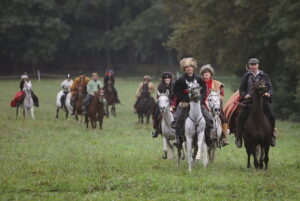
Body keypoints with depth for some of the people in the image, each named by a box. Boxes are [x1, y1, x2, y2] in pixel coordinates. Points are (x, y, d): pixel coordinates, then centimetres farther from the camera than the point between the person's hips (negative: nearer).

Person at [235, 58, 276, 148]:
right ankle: (238, 137, -6)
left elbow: (270, 87, 12)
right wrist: (244, 95, -8)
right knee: (241, 116, -15)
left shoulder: (264, 76, 13)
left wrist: (268, 93, -9)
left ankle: (272, 135, 8)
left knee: (271, 116, -11)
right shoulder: (246, 76, 12)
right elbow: (241, 89, 12)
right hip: (249, 99, 0)